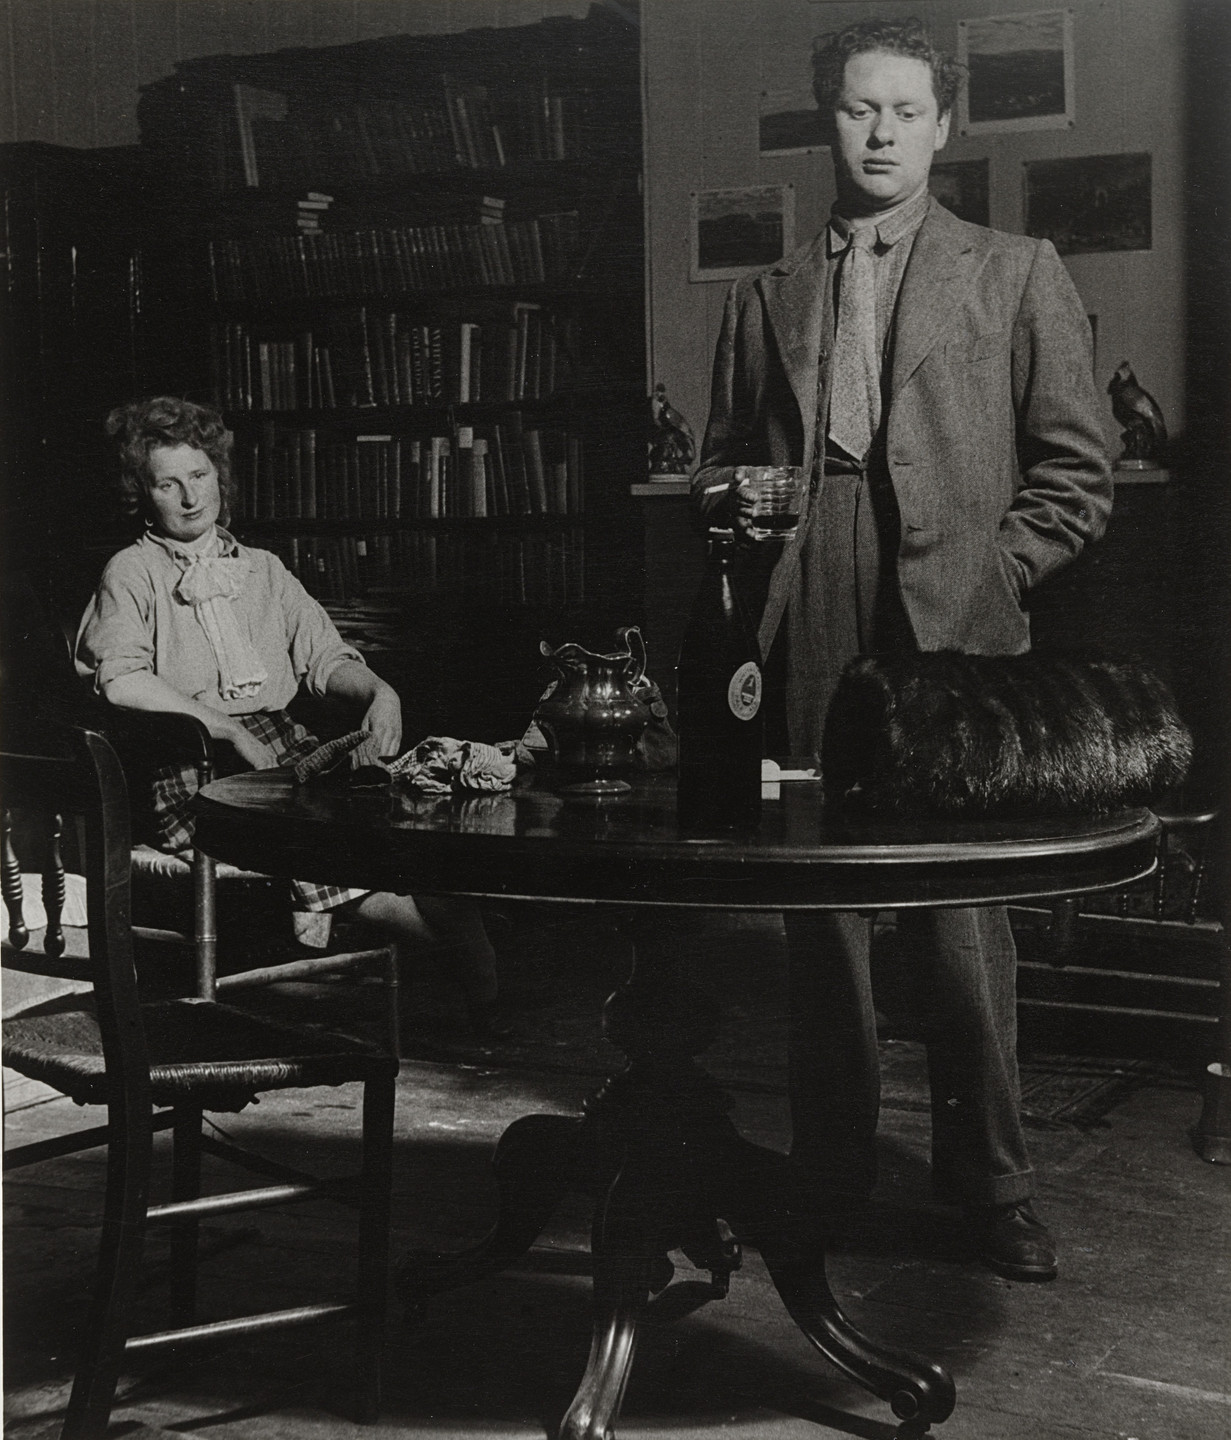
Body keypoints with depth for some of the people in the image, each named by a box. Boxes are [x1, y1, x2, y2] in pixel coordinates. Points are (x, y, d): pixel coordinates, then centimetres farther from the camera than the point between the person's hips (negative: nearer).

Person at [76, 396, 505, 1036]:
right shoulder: (132, 573, 9)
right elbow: (122, 680, -8)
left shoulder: (263, 570, 26)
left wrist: (378, 690, -4)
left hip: (287, 745, 4)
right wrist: (229, 728, -16)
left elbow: (324, 656, 19)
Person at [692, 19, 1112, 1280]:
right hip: (809, 655, 3)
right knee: (819, 918, 7)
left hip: (952, 650, -2)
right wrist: (729, 502, 1)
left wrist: (987, 577, -4)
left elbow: (1076, 473, 6)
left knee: (964, 922, -3)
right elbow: (720, 469, 22)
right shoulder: (766, 299, 16)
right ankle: (831, 1176, 19)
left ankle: (990, 1188, 12)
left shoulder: (1015, 275, 8)